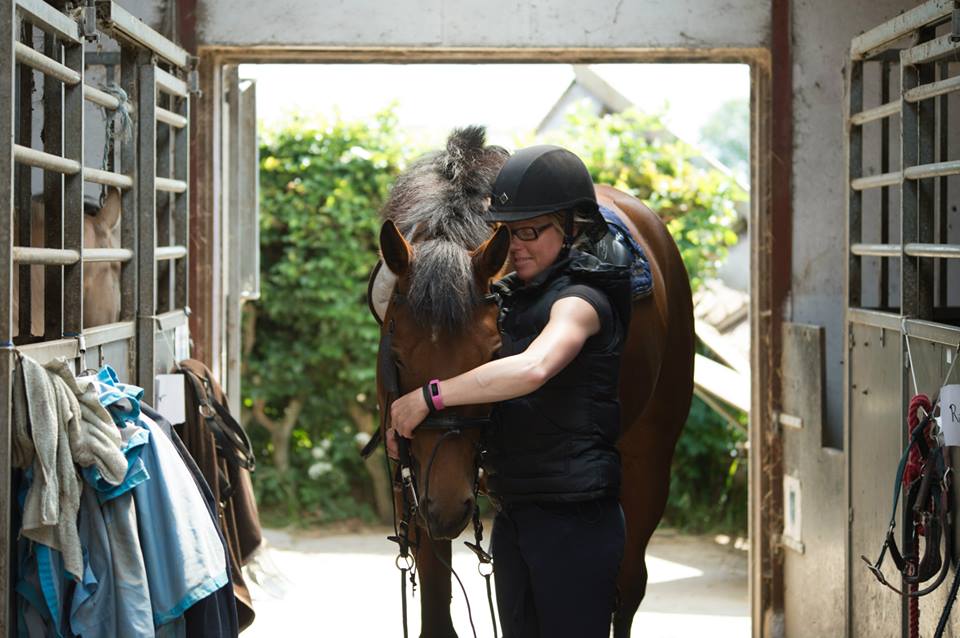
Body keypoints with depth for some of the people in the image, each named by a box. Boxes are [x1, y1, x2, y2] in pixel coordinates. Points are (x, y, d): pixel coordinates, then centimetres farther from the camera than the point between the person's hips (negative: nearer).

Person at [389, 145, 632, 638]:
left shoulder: (581, 300, -14)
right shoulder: (508, 297, 12)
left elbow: (532, 368, -34)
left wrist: (430, 396, -29)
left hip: (573, 518, -8)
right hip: (513, 517, 9)